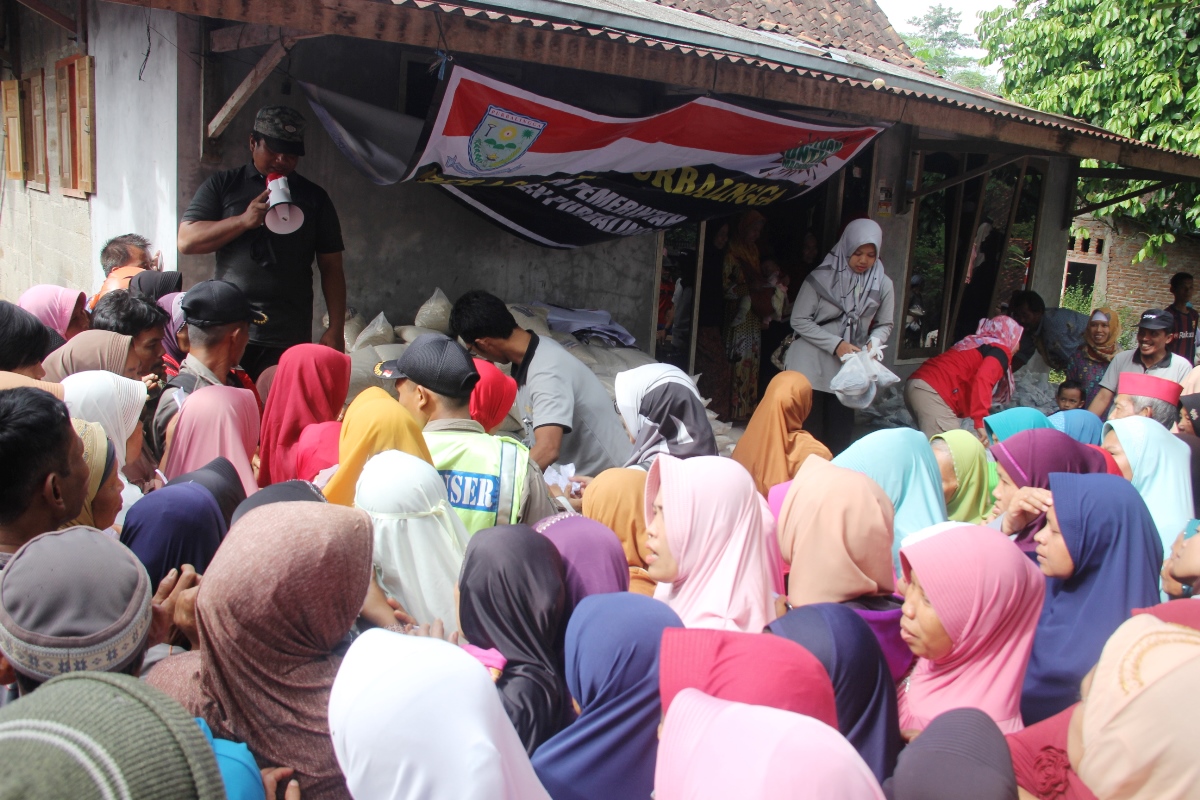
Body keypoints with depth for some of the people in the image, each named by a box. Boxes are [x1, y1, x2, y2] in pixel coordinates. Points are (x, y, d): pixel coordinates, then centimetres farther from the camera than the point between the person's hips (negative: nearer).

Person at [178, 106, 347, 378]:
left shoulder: (314, 198, 13)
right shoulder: (222, 186, 12)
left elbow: (331, 267, 10)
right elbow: (186, 241, 2)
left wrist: (336, 329, 1)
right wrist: (244, 221, -10)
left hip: (289, 338, 0)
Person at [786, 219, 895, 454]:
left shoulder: (882, 285, 0)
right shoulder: (822, 278, -9)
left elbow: (884, 325, 11)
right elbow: (799, 321, -8)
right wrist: (836, 344, -17)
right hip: (813, 368, -3)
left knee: (839, 438, 6)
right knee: (809, 433, 0)